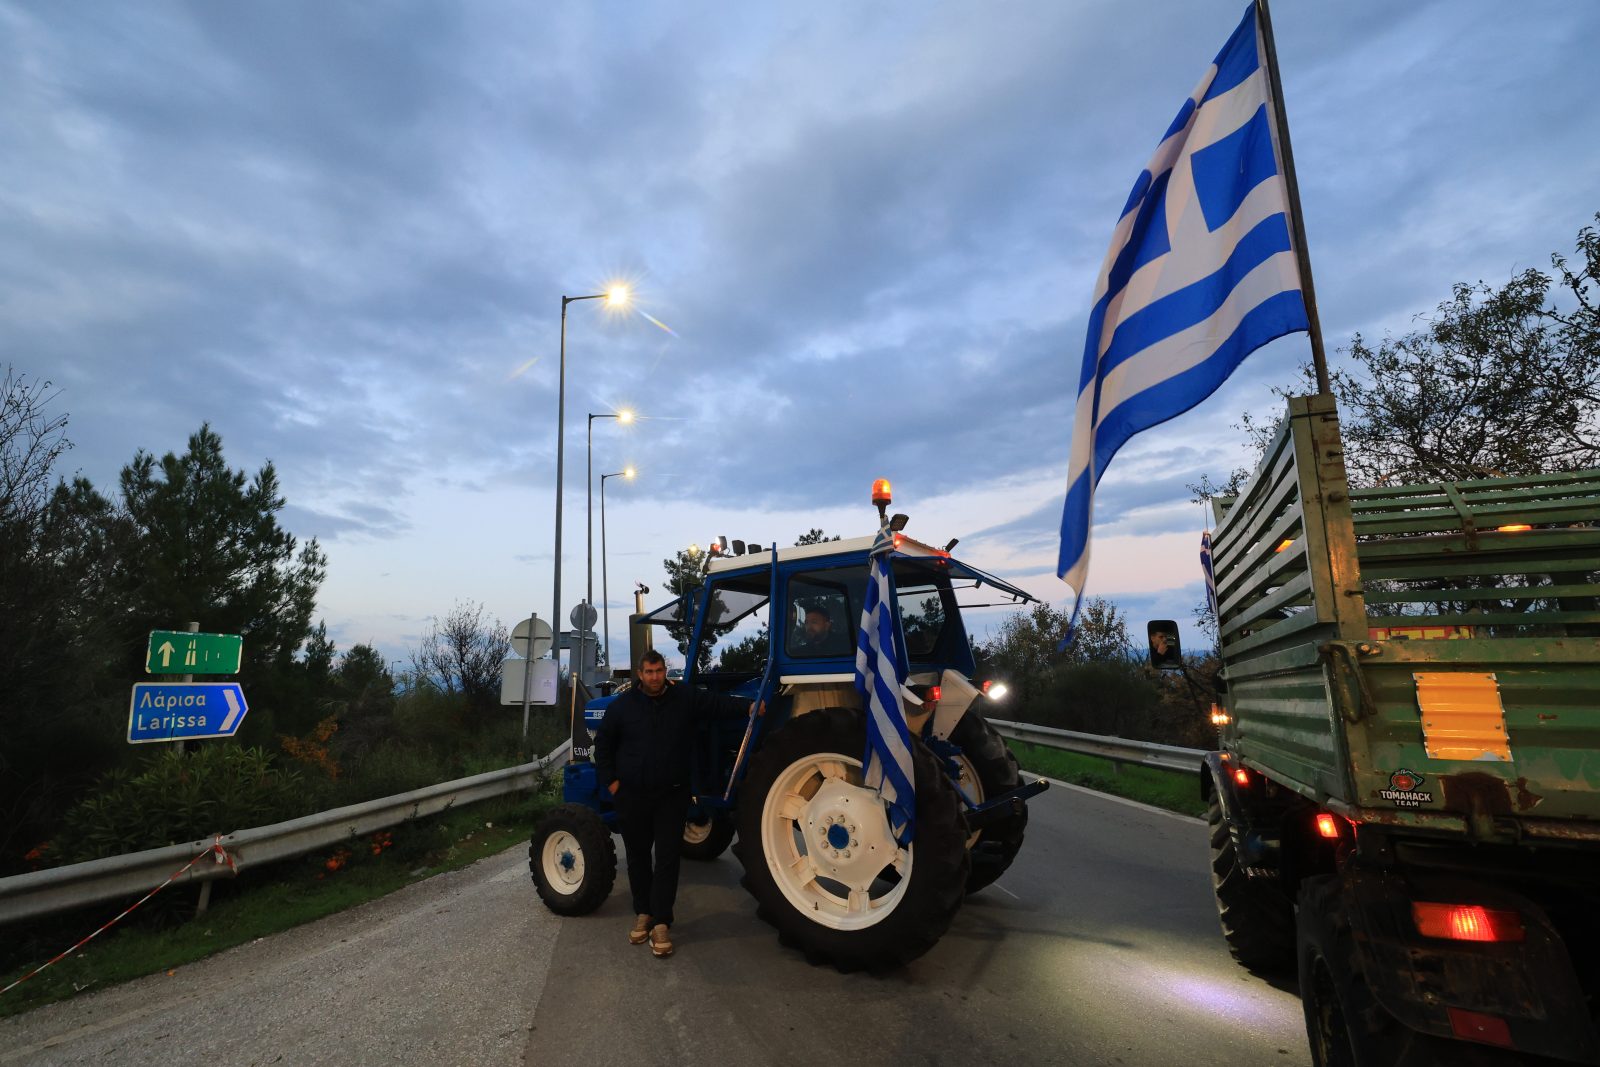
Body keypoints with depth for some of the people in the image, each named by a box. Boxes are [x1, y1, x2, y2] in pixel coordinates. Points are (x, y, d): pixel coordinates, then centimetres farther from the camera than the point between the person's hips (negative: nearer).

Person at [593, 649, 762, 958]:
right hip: (632, 796, 1)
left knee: (667, 859, -2)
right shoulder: (623, 705, -1)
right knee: (638, 856, 13)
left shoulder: (686, 697, -2)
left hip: (671, 796, -1)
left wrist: (749, 706, -26)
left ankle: (661, 923, 7)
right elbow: (603, 742, 7)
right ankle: (643, 913, 30)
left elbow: (718, 703, -9)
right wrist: (610, 780, 1)